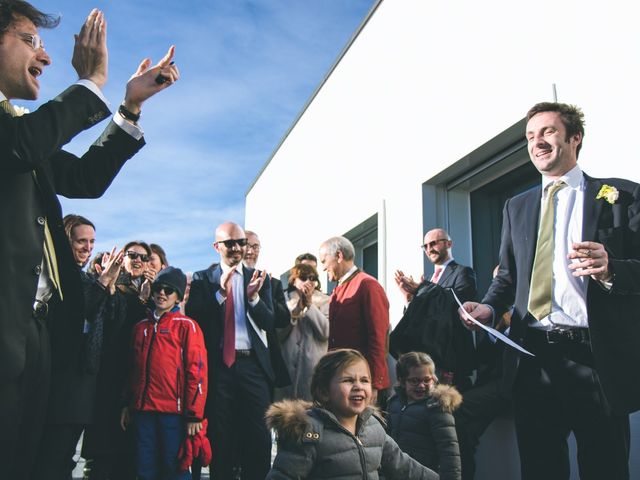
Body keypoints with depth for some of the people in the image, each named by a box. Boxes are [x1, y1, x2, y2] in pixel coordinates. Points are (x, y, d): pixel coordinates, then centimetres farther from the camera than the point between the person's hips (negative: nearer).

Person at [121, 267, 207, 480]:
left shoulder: (186, 326, -2)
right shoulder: (141, 327, 15)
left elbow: (197, 371, -7)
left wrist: (194, 414, -11)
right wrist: (128, 405, 18)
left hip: (174, 411, -5)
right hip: (143, 410, 5)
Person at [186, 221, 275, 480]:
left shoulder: (259, 278, 8)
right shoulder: (202, 279, 5)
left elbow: (270, 323, 1)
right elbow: (193, 318, -7)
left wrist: (253, 297, -16)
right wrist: (220, 292, -18)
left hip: (254, 364, 0)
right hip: (219, 365, 0)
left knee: (259, 437, 1)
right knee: (221, 437, 11)